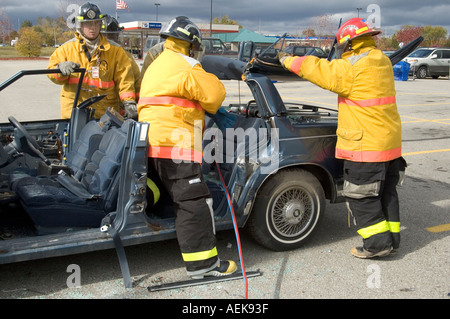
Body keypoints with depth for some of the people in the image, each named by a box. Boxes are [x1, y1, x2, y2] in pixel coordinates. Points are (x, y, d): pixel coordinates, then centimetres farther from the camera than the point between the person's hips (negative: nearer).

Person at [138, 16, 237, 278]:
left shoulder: (156, 65, 26)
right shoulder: (185, 66, -6)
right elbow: (214, 94, -5)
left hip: (154, 142, 10)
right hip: (174, 144, -10)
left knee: (185, 199, 20)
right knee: (195, 201, -9)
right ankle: (203, 263, -8)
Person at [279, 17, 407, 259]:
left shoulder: (353, 67, -18)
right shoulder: (380, 61, 11)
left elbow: (320, 70, -14)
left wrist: (289, 61, -1)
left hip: (366, 145, -9)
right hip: (388, 142, 9)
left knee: (361, 196, 2)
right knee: (385, 192, 17)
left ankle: (378, 243, 6)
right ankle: (391, 238, 26)